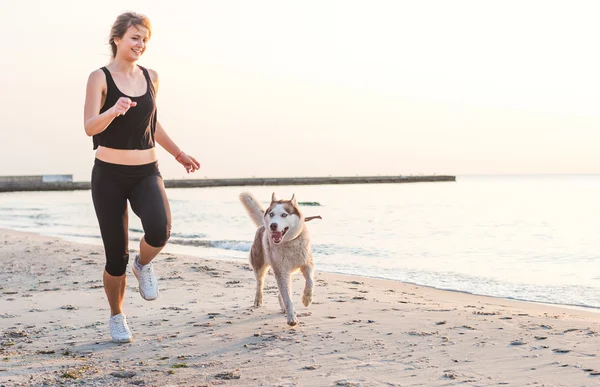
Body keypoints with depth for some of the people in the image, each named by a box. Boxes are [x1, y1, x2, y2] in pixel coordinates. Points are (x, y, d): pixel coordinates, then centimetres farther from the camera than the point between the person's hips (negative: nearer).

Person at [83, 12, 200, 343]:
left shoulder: (151, 77, 8)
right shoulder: (100, 77, -6)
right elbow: (89, 127, -18)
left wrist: (178, 154, 27)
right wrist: (114, 110, -37)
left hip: (146, 173, 3)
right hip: (109, 175, -3)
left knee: (159, 230, -26)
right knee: (116, 256, 1)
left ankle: (143, 265, 8)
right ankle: (117, 316, 26)